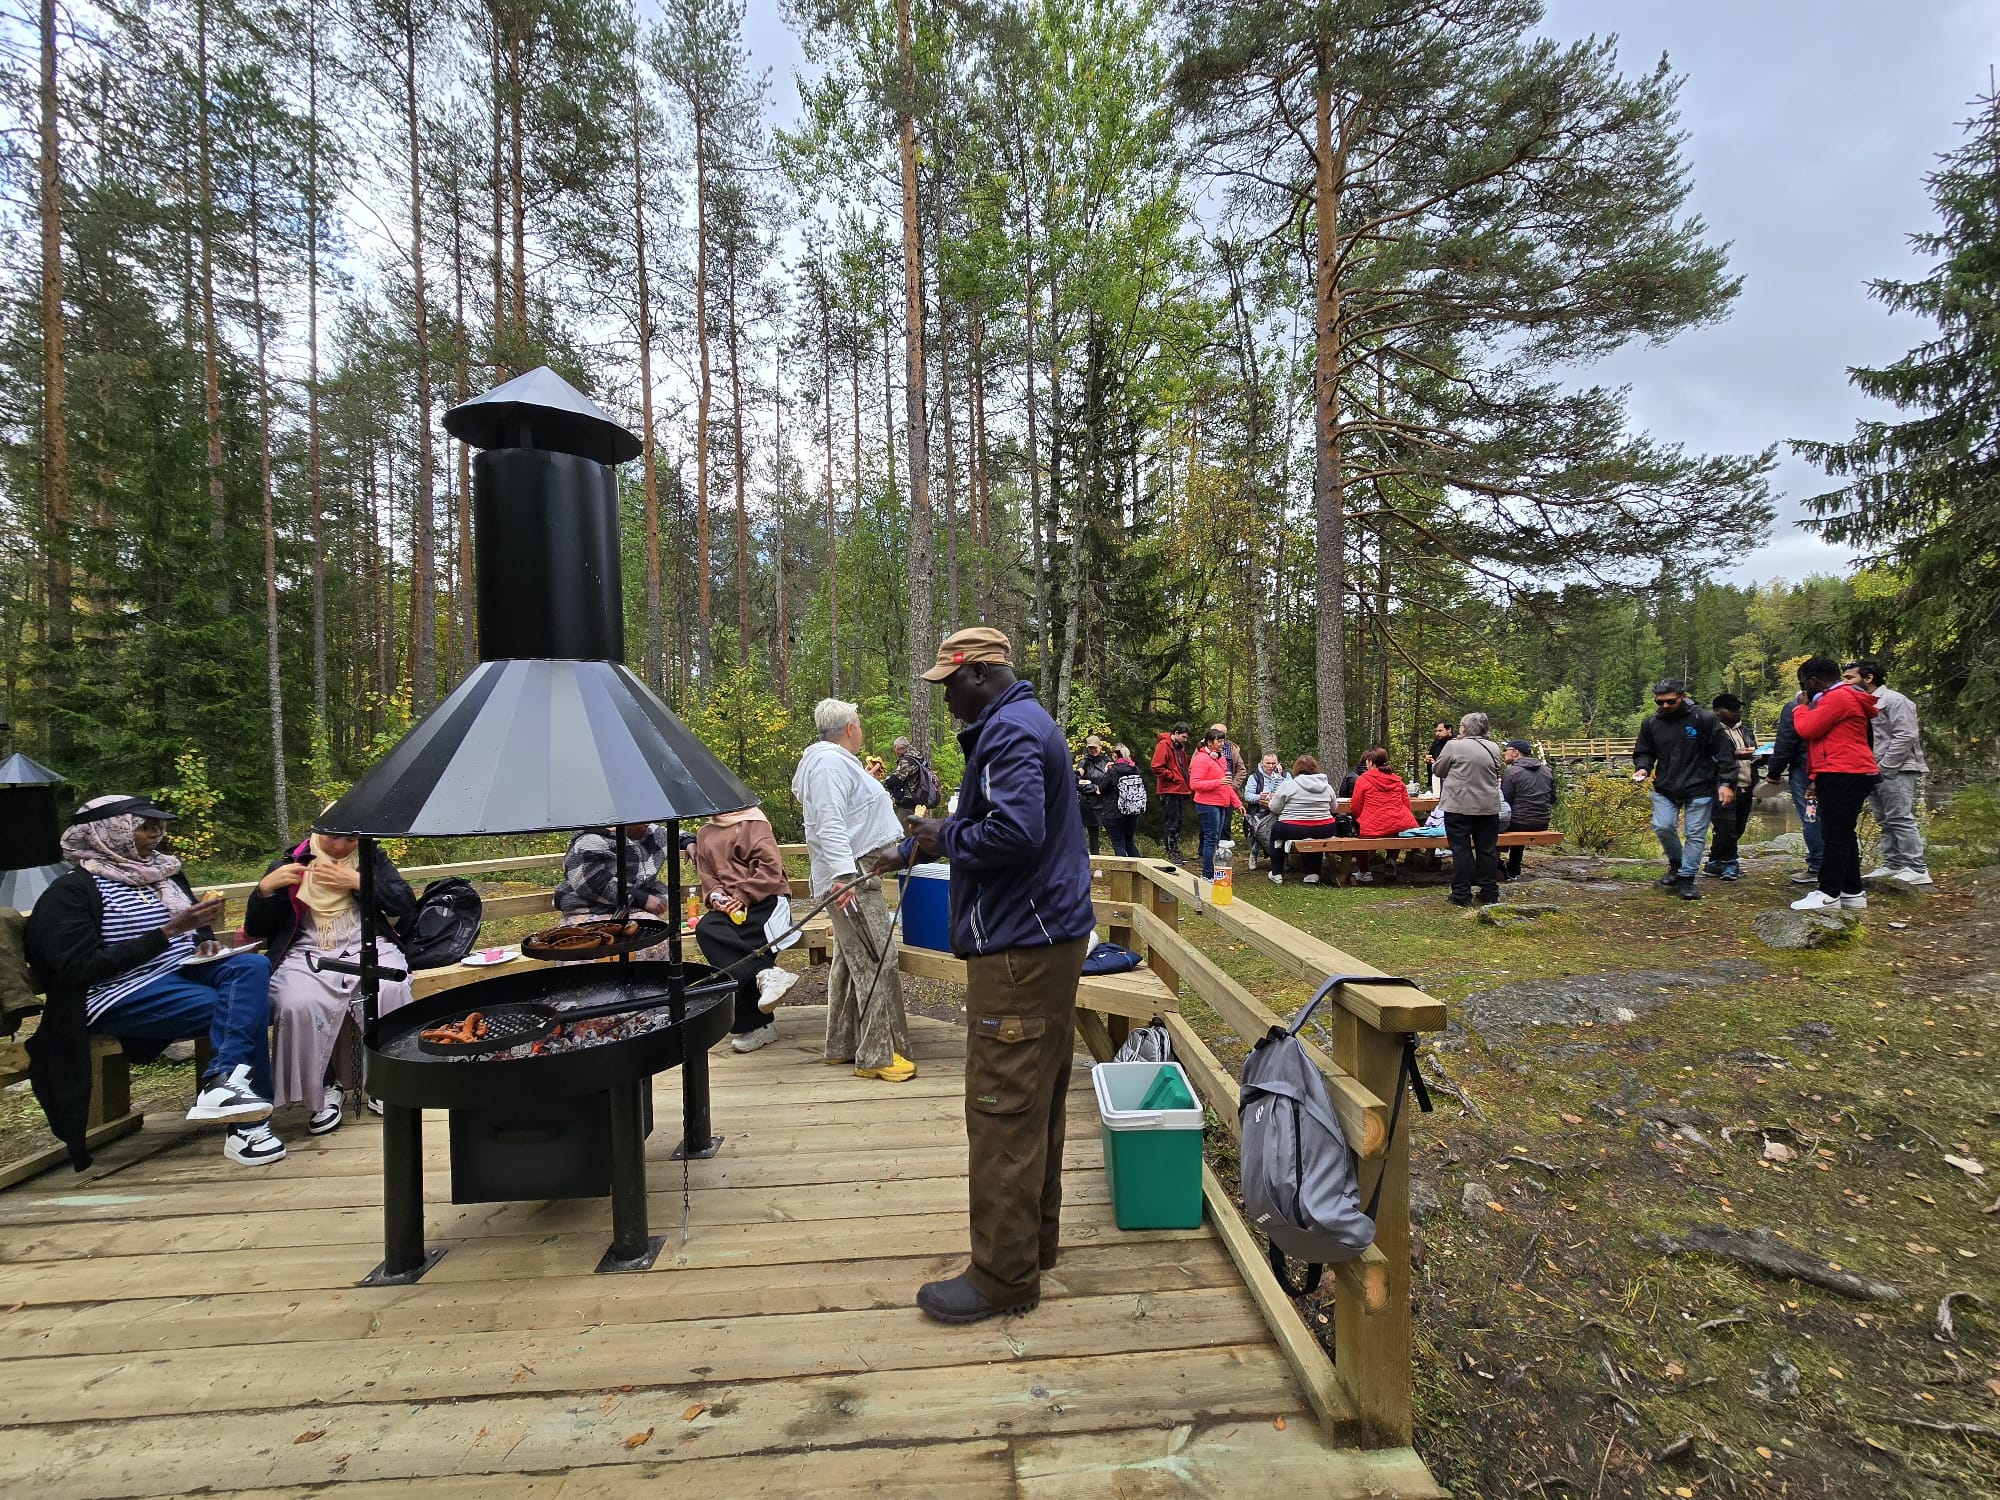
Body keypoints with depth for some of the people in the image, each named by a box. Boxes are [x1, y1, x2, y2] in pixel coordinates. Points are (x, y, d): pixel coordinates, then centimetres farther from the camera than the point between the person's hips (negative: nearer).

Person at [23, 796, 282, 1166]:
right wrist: (168, 931, -19)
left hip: (184, 970, 6)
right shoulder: (70, 890, -3)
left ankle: (225, 1081, -35)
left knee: (252, 965, -27)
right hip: (122, 993, -6)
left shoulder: (164, 872, 15)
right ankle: (246, 1124, -24)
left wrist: (206, 945, 3)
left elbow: (197, 930, 28)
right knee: (243, 1010, -26)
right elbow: (80, 969, -13)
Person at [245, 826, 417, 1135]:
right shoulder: (289, 864, 15)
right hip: (307, 954, 1)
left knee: (392, 990, -32)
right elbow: (255, 929, 14)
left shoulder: (373, 858, 15)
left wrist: (358, 882, -6)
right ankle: (325, 1089, -12)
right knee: (298, 1005, -32)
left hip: (367, 948, 0)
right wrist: (266, 887, -4)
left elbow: (406, 904, 4)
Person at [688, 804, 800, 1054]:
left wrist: (743, 896, -15)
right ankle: (765, 973, -37)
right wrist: (716, 896, -5)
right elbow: (706, 873, 18)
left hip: (764, 899, -4)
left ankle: (751, 1024, -22)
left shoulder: (753, 822, 5)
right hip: (728, 905, 4)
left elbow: (771, 865, -6)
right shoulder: (705, 834, 24)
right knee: (705, 929, -30)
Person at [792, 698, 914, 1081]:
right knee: (876, 963, -10)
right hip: (851, 878, -12)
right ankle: (877, 1056, -6)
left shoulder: (839, 761, 19)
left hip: (857, 875, 12)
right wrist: (844, 879, -31)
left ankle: (841, 1046, 25)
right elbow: (829, 827, -25)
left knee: (849, 962, 16)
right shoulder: (830, 763, -15)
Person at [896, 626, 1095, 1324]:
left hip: (1018, 948, -11)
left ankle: (1003, 1274, 8)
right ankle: (1034, 1237, 32)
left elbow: (1015, 832, -28)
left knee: (1003, 1109, -3)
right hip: (1051, 934, 11)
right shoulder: (1030, 723, 18)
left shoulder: (1009, 732, -15)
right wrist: (940, 840, 11)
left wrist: (946, 838, -11)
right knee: (1038, 1101, 18)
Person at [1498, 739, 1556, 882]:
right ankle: (1514, 871, 38)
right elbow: (1552, 799, 15)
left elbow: (1505, 801, -12)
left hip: (1520, 823, -7)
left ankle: (1500, 870, 17)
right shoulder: (1548, 771, 8)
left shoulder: (1511, 772, -13)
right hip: (1543, 824, 7)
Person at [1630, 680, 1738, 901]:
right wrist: (1643, 768, -9)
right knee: (1662, 826, -12)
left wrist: (1726, 783, -10)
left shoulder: (1703, 719, -8)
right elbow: (1644, 752, 13)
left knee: (1696, 834, 2)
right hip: (1665, 789, 2)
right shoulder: (1650, 723, 2)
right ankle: (1675, 863, 16)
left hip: (1699, 789, -2)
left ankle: (1686, 878, 13)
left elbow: (1725, 752, -5)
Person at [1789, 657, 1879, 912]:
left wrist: (1801, 706, 1)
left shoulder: (1838, 697, -12)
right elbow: (1827, 740, 25)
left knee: (1835, 836, -9)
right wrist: (1817, 779, 22)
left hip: (1844, 776, -11)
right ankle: (1853, 891, 18)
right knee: (1844, 834, 13)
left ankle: (1828, 894, -9)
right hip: (1846, 775, 11)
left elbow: (1807, 729, -18)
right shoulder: (1837, 698, 23)